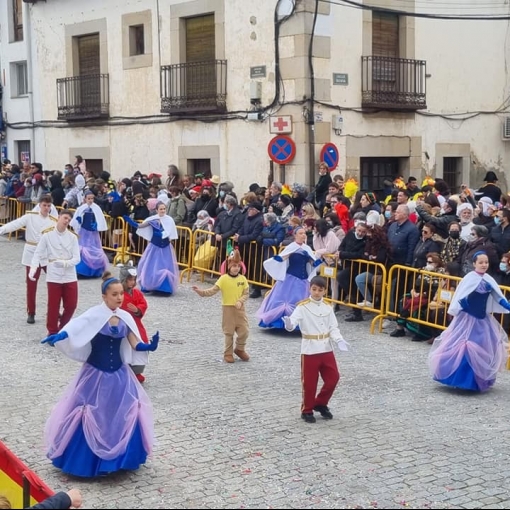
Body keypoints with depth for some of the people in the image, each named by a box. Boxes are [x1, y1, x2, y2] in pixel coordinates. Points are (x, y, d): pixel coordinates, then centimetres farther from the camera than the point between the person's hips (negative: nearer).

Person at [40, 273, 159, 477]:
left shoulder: (125, 317, 2)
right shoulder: (94, 315, -13)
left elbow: (135, 345, 1)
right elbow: (75, 327, -31)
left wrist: (149, 346, -20)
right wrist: (58, 336, -50)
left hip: (119, 374, 5)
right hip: (96, 374, -5)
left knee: (126, 413, 6)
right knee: (92, 416, 2)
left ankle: (121, 455, 23)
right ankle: (85, 460, 18)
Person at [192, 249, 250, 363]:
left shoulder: (243, 279, -1)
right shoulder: (223, 279, -9)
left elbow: (245, 294, 1)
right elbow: (213, 290, -12)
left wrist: (240, 301, -17)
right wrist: (201, 292, -26)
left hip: (240, 309, 2)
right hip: (228, 308, -2)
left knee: (244, 331, 1)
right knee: (229, 332, 5)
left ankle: (240, 349, 26)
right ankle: (228, 354, 19)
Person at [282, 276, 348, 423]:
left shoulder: (328, 308, 5)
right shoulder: (303, 307, -9)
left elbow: (333, 328, 5)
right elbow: (294, 319, -24)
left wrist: (339, 340, -12)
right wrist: (289, 325, -48)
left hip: (326, 349, 5)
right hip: (309, 350, -4)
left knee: (333, 378, 6)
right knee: (309, 382, 2)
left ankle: (321, 403, 27)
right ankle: (307, 410, 19)